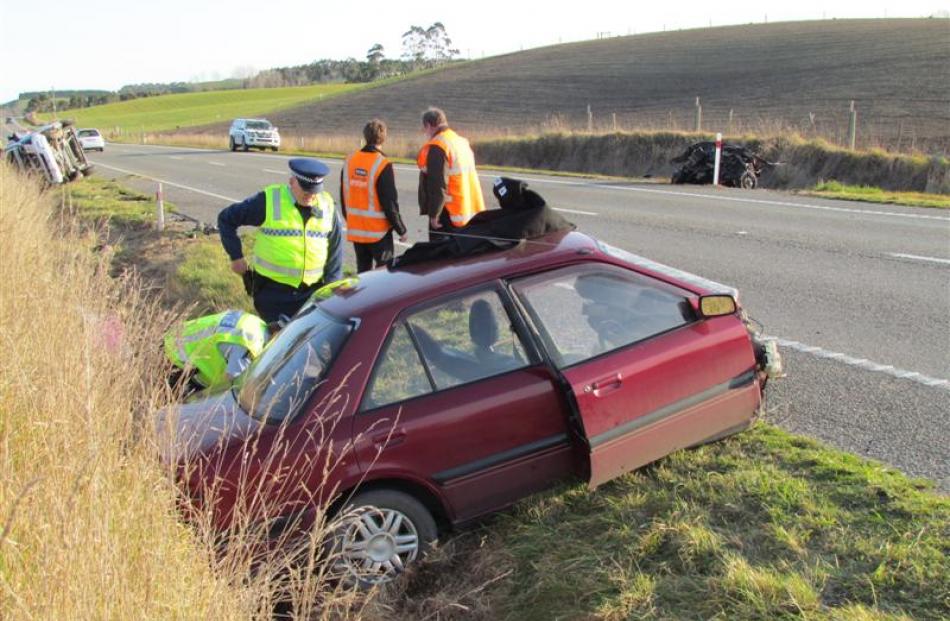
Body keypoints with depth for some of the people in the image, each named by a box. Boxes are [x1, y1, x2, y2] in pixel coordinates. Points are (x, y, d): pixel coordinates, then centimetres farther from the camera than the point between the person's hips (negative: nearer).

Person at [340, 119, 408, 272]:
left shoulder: (349, 161, 2)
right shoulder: (383, 165, -17)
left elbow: (343, 196, 12)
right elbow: (390, 203, -15)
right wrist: (401, 230, -6)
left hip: (355, 229, 6)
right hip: (378, 231, -6)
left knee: (363, 270, 15)